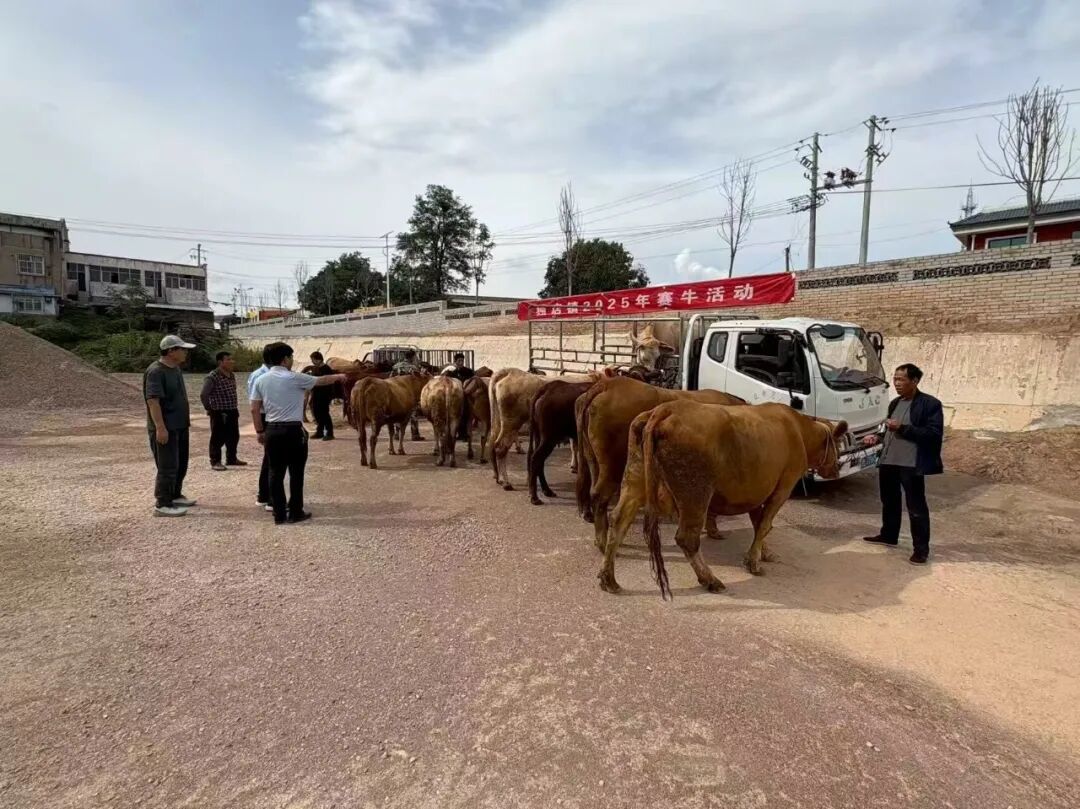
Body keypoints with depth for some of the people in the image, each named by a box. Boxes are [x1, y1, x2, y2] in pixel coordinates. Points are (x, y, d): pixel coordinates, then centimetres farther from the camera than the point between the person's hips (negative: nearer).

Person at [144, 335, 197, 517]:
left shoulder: (175, 368, 11)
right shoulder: (156, 371, -19)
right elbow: (152, 400, -23)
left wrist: (186, 417, 20)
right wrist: (160, 427, -27)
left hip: (180, 426, 10)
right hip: (165, 428, -10)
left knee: (181, 464, 18)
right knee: (167, 467, -4)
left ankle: (175, 496, 32)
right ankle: (162, 505, 4)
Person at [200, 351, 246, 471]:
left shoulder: (232, 375, 9)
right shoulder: (212, 377, -16)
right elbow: (203, 395, -15)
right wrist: (209, 409, -8)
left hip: (232, 412, 8)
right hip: (219, 413, -8)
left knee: (234, 437, 14)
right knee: (218, 438, 0)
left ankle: (231, 459, 28)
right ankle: (215, 462, 10)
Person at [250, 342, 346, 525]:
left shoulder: (261, 380, 6)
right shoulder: (294, 378, -8)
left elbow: (254, 409, 6)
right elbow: (321, 381, 6)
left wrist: (260, 431, 14)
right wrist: (338, 376, 24)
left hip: (272, 430, 5)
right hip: (293, 430, -5)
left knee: (276, 473, 8)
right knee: (296, 473, 5)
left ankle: (279, 514, 11)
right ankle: (295, 512, 10)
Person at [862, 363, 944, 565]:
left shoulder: (930, 404, -8)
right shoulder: (895, 403, 16)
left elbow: (934, 434, -17)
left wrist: (902, 428, -22)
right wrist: (877, 437, 10)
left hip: (911, 464, -8)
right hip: (888, 461, 8)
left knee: (916, 507, -2)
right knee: (889, 502, 20)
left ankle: (921, 549, 7)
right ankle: (888, 535, 35)